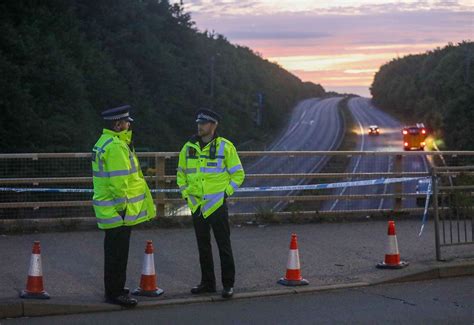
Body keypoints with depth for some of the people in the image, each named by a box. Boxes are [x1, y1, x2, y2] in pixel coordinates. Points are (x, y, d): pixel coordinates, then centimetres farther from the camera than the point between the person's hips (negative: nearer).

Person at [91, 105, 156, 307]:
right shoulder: (116, 147, -20)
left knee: (115, 251, 19)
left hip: (109, 212, 11)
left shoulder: (104, 143, 14)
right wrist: (122, 207, -19)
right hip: (117, 212, -11)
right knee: (117, 253, -3)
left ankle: (114, 288, 30)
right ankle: (114, 293, 4)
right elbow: (119, 181, -23)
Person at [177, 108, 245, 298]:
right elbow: (181, 173, 18)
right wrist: (185, 193, 8)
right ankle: (207, 283, 20)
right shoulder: (189, 147, 7)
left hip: (217, 204, -4)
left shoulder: (225, 147, -4)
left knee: (224, 245, -2)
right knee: (203, 246, 11)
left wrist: (225, 192, -6)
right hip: (196, 205, 4)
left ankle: (228, 284, 5)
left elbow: (238, 174, 0)